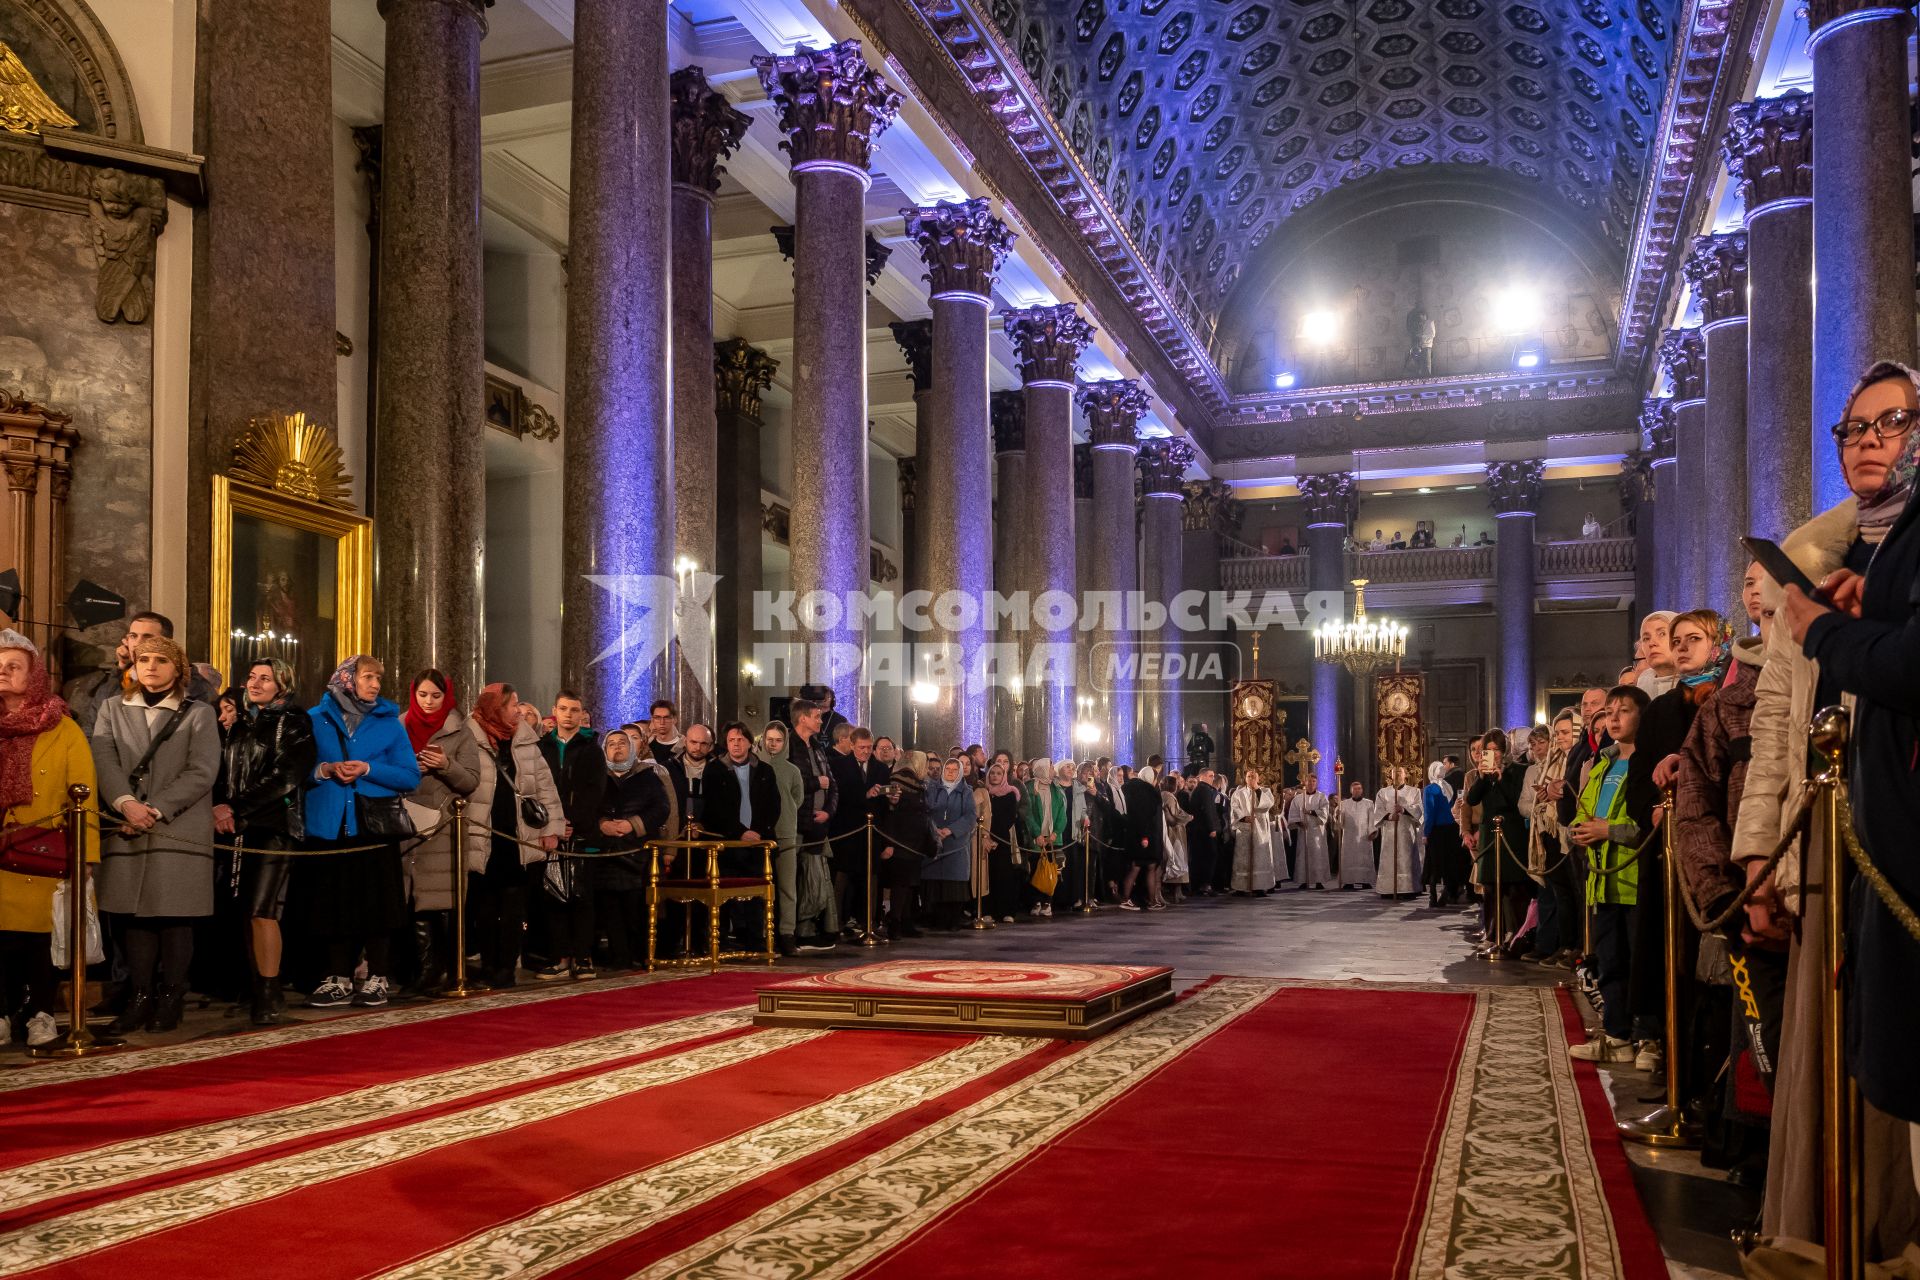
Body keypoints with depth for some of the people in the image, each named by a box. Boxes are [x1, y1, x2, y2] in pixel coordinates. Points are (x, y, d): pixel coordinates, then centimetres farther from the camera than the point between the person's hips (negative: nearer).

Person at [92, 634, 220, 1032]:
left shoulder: (199, 714, 7)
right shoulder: (112, 709, 15)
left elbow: (202, 772, -4)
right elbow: (104, 761, 1)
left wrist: (156, 810, -13)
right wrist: (127, 802, -16)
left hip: (180, 830, -2)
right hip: (126, 831, 3)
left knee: (175, 916, -2)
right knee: (134, 915, 3)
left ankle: (170, 998, 7)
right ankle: (139, 997, 11)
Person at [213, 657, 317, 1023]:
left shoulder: (293, 723, -1)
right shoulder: (241, 725, 19)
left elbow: (286, 777, -11)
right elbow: (224, 774, 14)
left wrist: (238, 810, -13)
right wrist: (220, 806, -6)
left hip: (274, 825, -6)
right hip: (240, 828, 6)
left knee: (262, 909, -14)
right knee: (247, 911, 4)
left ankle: (270, 994, -10)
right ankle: (260, 989, 11)